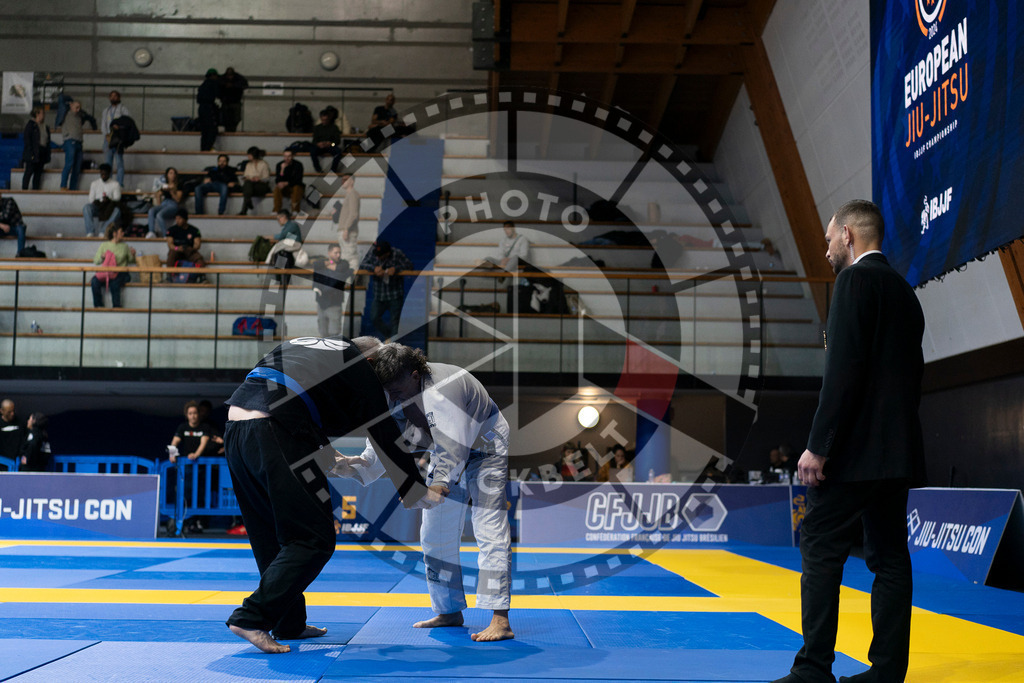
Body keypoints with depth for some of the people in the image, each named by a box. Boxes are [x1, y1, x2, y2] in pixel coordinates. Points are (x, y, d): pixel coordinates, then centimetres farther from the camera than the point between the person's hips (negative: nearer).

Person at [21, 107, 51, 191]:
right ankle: (24, 189, -5)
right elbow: (27, 139, -7)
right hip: (33, 153, -6)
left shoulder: (46, 127, 17)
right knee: (29, 171, -7)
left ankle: (35, 189, 6)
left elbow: (48, 141, 18)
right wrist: (31, 153, -15)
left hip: (42, 154, 6)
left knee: (38, 173, 4)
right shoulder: (30, 125, -2)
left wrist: (48, 154, 9)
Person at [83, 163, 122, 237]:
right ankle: (90, 232, -39)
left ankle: (104, 230, -46)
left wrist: (109, 200, -22)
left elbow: (117, 198, 0)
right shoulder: (94, 183, 16)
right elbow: (91, 199, 10)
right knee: (86, 207, -31)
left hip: (109, 208, -2)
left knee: (117, 210, -37)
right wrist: (95, 202, -15)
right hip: (97, 207, 2)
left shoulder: (115, 184, 10)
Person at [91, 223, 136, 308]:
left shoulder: (124, 246, 15)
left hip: (120, 273, -1)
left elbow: (131, 260, 20)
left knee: (114, 282, -36)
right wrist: (102, 257, -11)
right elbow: (95, 261, 9)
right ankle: (98, 305, -20)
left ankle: (116, 306, -25)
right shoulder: (104, 245, 12)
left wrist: (132, 255, -1)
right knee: (95, 281, -30)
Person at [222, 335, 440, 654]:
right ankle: (252, 618, -5)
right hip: (273, 439, -9)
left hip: (234, 431, 9)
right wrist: (419, 491, 20)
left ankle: (290, 624, 26)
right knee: (314, 539, 0)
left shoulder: (304, 346, 29)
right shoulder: (356, 365, 8)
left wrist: (331, 459, 45)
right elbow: (385, 435, 10)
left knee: (272, 537, 19)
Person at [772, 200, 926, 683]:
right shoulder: (905, 293, 20)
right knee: (889, 556, 8)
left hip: (856, 447, -9)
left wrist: (818, 445, -18)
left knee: (821, 549, -7)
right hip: (897, 449, 9)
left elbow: (844, 369, -17)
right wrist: (896, 438, 21)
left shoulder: (855, 280, -8)